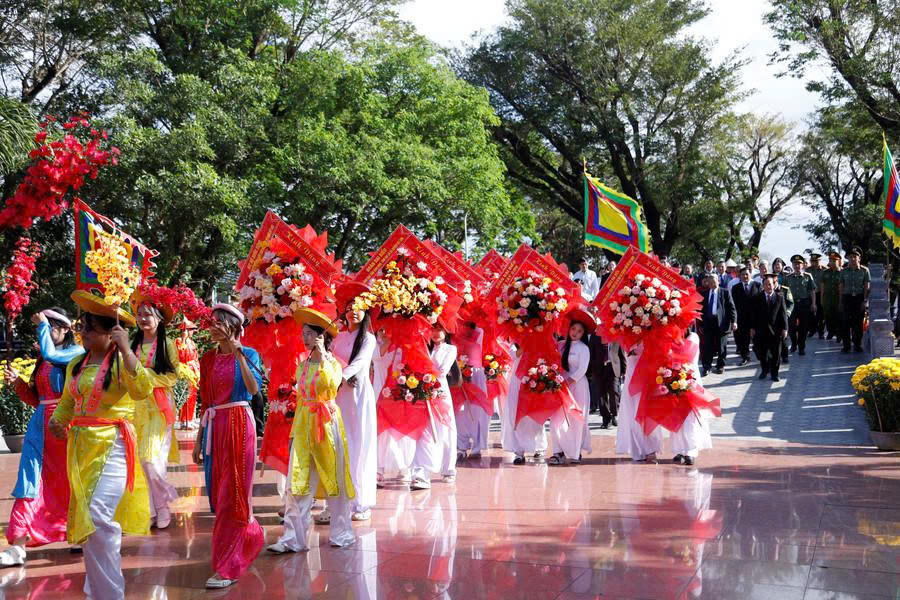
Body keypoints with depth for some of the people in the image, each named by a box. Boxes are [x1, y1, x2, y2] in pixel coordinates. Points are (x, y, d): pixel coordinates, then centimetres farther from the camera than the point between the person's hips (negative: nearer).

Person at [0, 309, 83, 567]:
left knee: (71, 480, 4)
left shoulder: (77, 352, -3)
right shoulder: (42, 360, 17)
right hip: (41, 425, 6)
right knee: (32, 481, -3)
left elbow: (50, 353, -23)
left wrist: (42, 323, -8)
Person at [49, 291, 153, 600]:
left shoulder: (122, 362, -9)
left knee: (97, 516, -18)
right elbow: (67, 401, 22)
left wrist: (126, 349, -31)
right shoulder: (76, 364, 11)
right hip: (81, 446, 7)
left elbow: (142, 391, -28)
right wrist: (57, 421, 2)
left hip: (111, 447, -7)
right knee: (84, 518, 14)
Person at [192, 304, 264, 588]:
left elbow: (254, 388, -19)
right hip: (214, 427, 6)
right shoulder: (208, 358, 12)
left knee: (233, 494, -6)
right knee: (219, 493, 9)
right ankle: (251, 537, 32)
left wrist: (239, 355, -18)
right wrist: (199, 439, 13)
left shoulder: (248, 354, -1)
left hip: (238, 425, -6)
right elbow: (205, 402, 14)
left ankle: (227, 567, -5)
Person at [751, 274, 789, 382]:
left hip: (775, 329, -1)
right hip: (761, 329, 1)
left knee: (775, 353, 5)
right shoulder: (758, 298, 2)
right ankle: (765, 370, 27)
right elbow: (754, 314, 3)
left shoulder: (780, 297, 1)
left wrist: (784, 328, -4)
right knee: (761, 352, 8)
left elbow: (783, 313, 0)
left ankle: (774, 373, 17)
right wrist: (753, 328, -1)